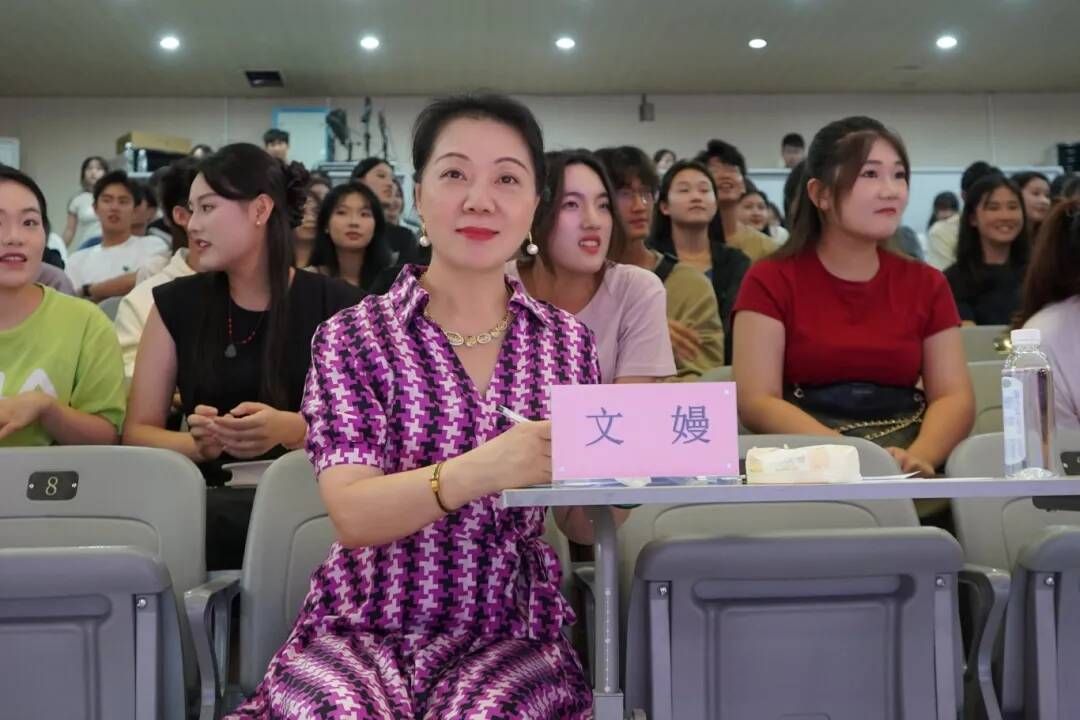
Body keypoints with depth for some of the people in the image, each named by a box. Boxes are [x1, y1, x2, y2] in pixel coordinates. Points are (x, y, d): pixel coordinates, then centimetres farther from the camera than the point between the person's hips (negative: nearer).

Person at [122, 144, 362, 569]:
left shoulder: (338, 307, 1)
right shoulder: (176, 304, 10)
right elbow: (137, 432, 7)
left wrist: (294, 430, -22)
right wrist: (198, 443, -16)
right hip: (206, 499, 3)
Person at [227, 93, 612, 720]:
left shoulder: (568, 341, 6)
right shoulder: (354, 336, -2)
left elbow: (580, 524, 10)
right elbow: (353, 515, -15)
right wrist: (478, 471, -33)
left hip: (510, 635, 2)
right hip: (367, 632, -1)